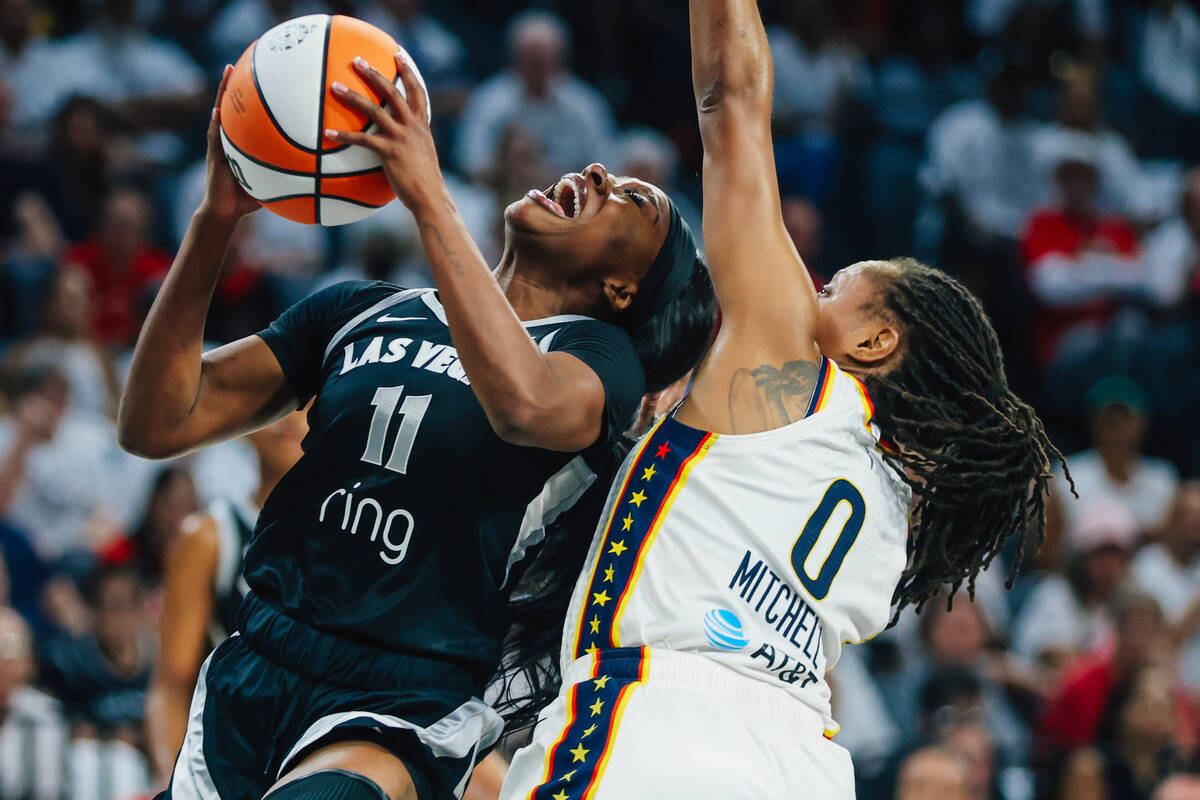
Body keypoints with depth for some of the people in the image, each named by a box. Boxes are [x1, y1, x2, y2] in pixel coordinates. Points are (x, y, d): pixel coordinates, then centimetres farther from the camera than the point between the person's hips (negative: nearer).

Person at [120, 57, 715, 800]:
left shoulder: (599, 355, 3)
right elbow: (158, 424, 8)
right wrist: (217, 217, -2)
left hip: (399, 718, -5)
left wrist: (428, 195, -23)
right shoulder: (360, 313, 15)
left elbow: (526, 404, -23)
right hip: (247, 677, 5)